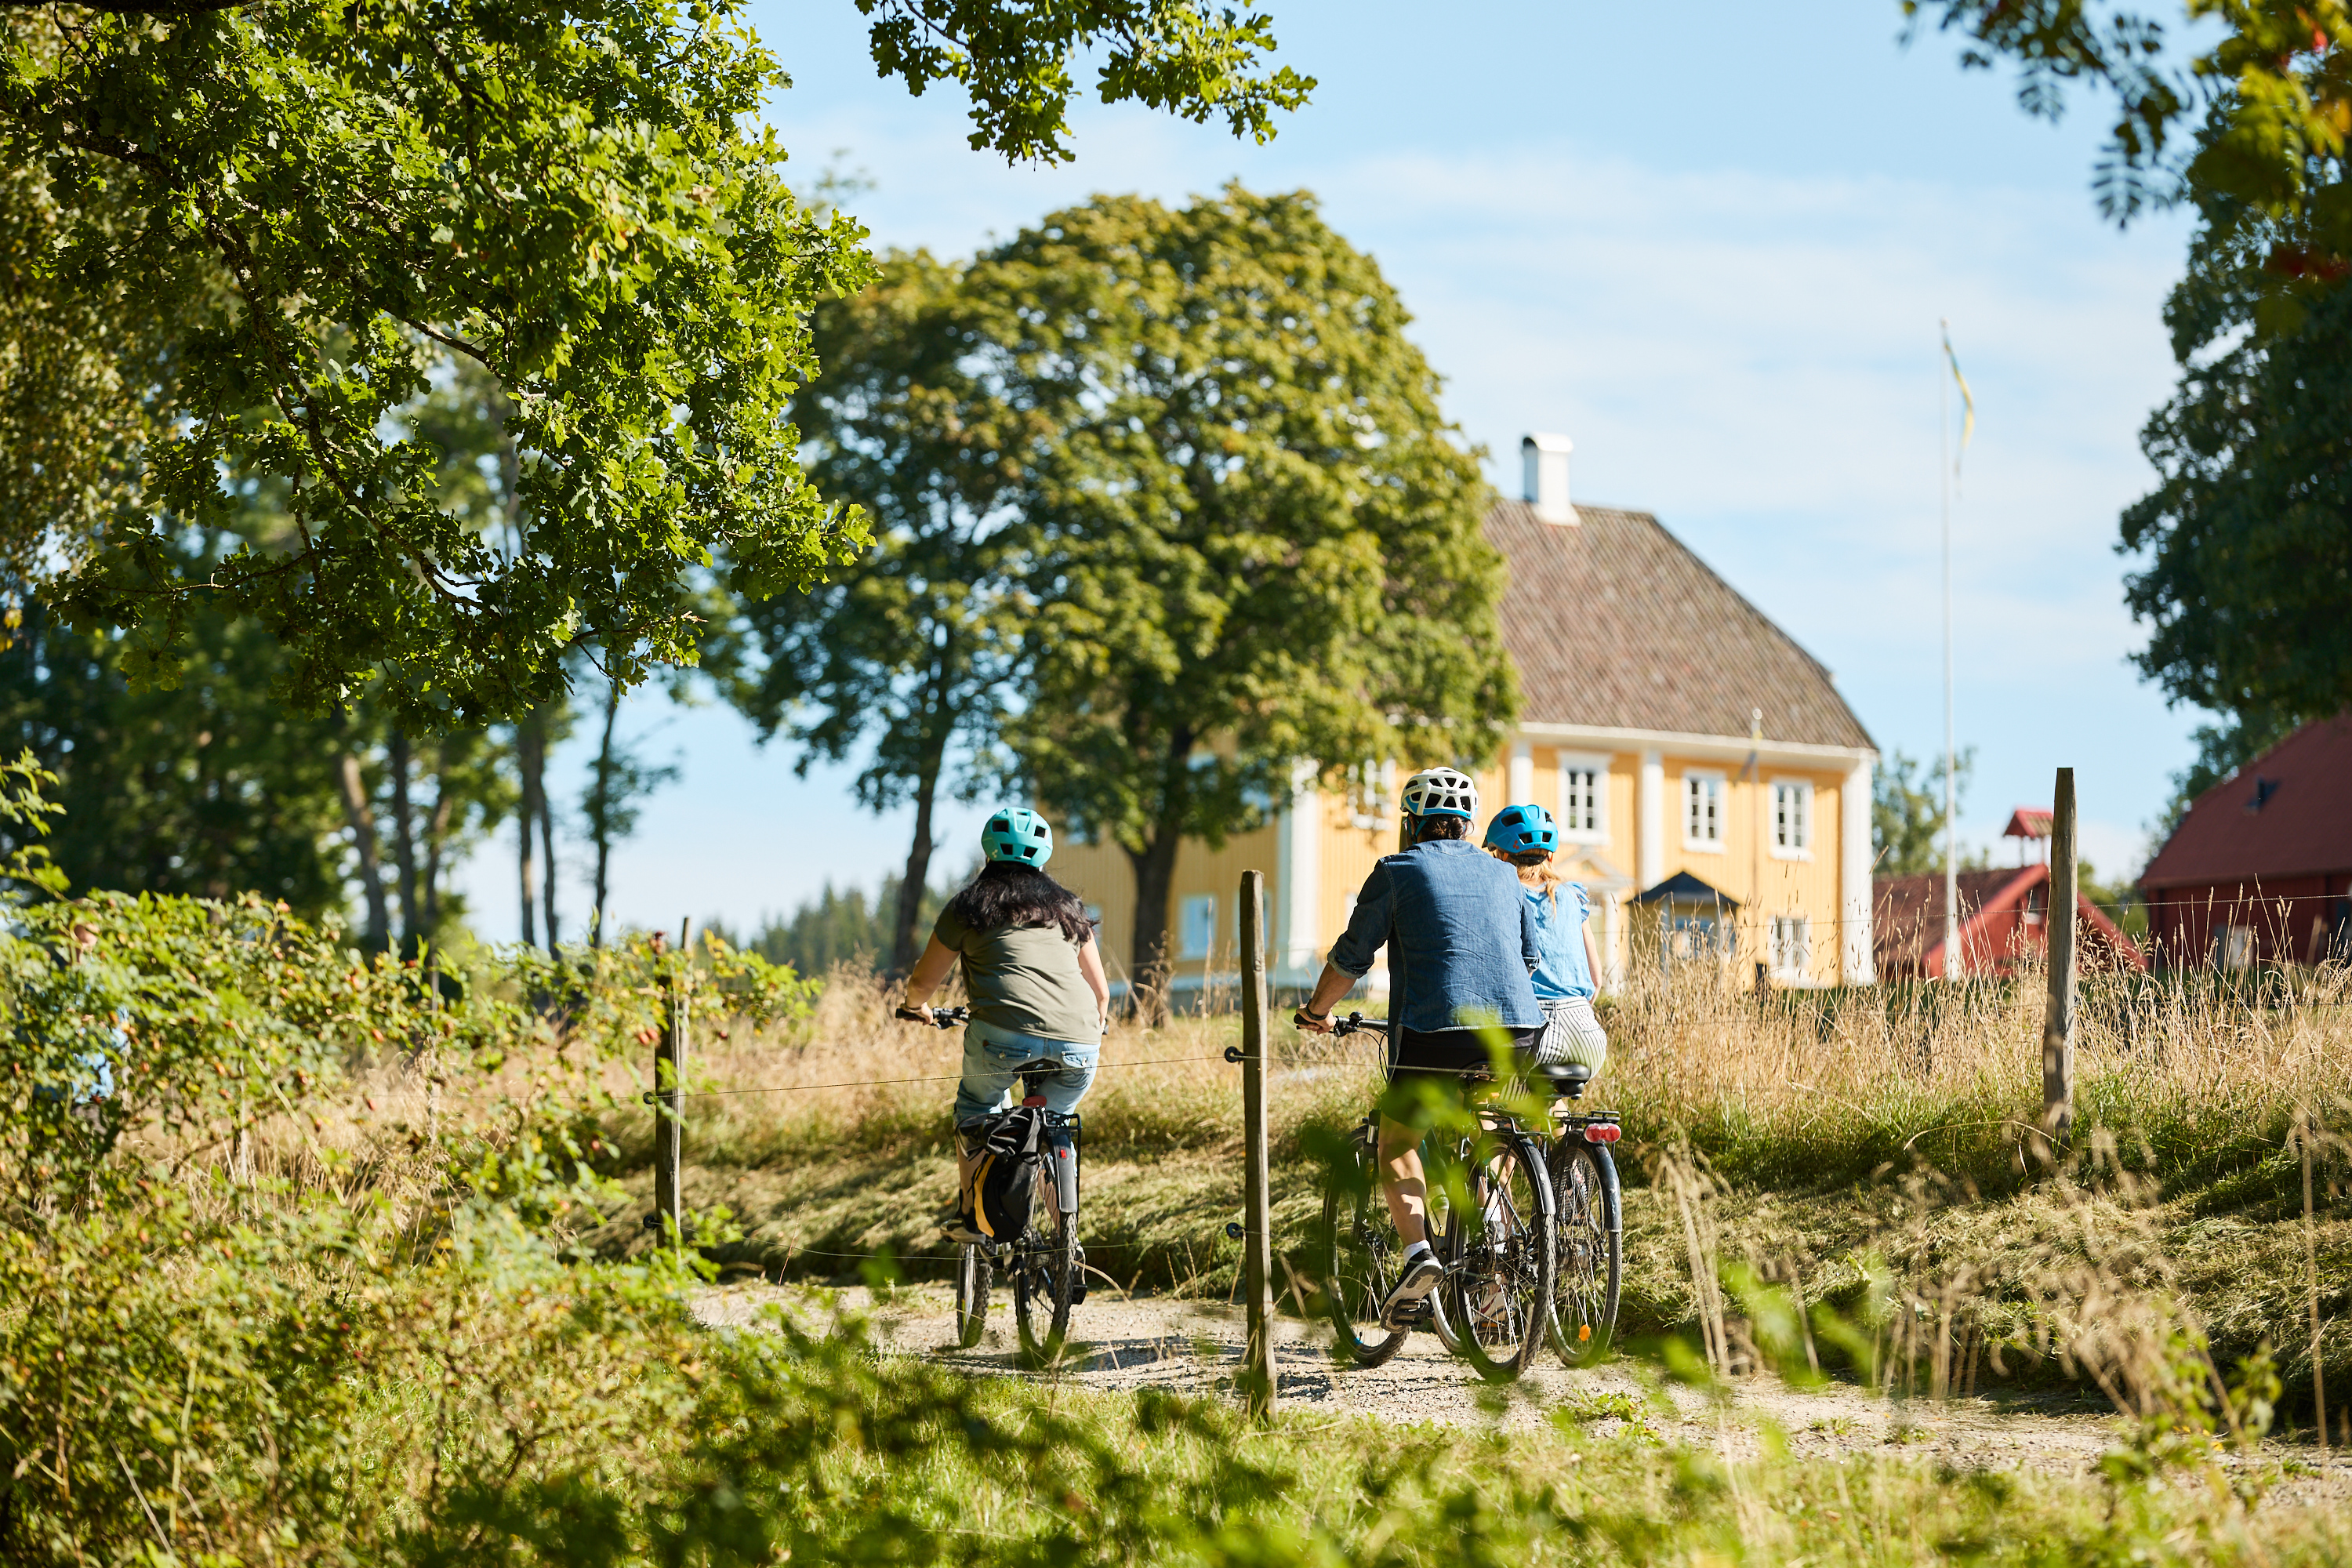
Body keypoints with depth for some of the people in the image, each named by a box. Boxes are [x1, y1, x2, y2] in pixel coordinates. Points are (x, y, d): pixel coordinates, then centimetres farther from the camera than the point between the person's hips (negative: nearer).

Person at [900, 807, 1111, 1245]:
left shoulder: (969, 906, 18)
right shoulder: (1068, 906, 26)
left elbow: (921, 984, 23)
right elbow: (1101, 991, 32)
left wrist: (918, 1005, 46)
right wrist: (1095, 1028, 53)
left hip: (1007, 1033, -3)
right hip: (1078, 1045, 3)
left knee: (978, 1103, 27)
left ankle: (971, 1214, 19)